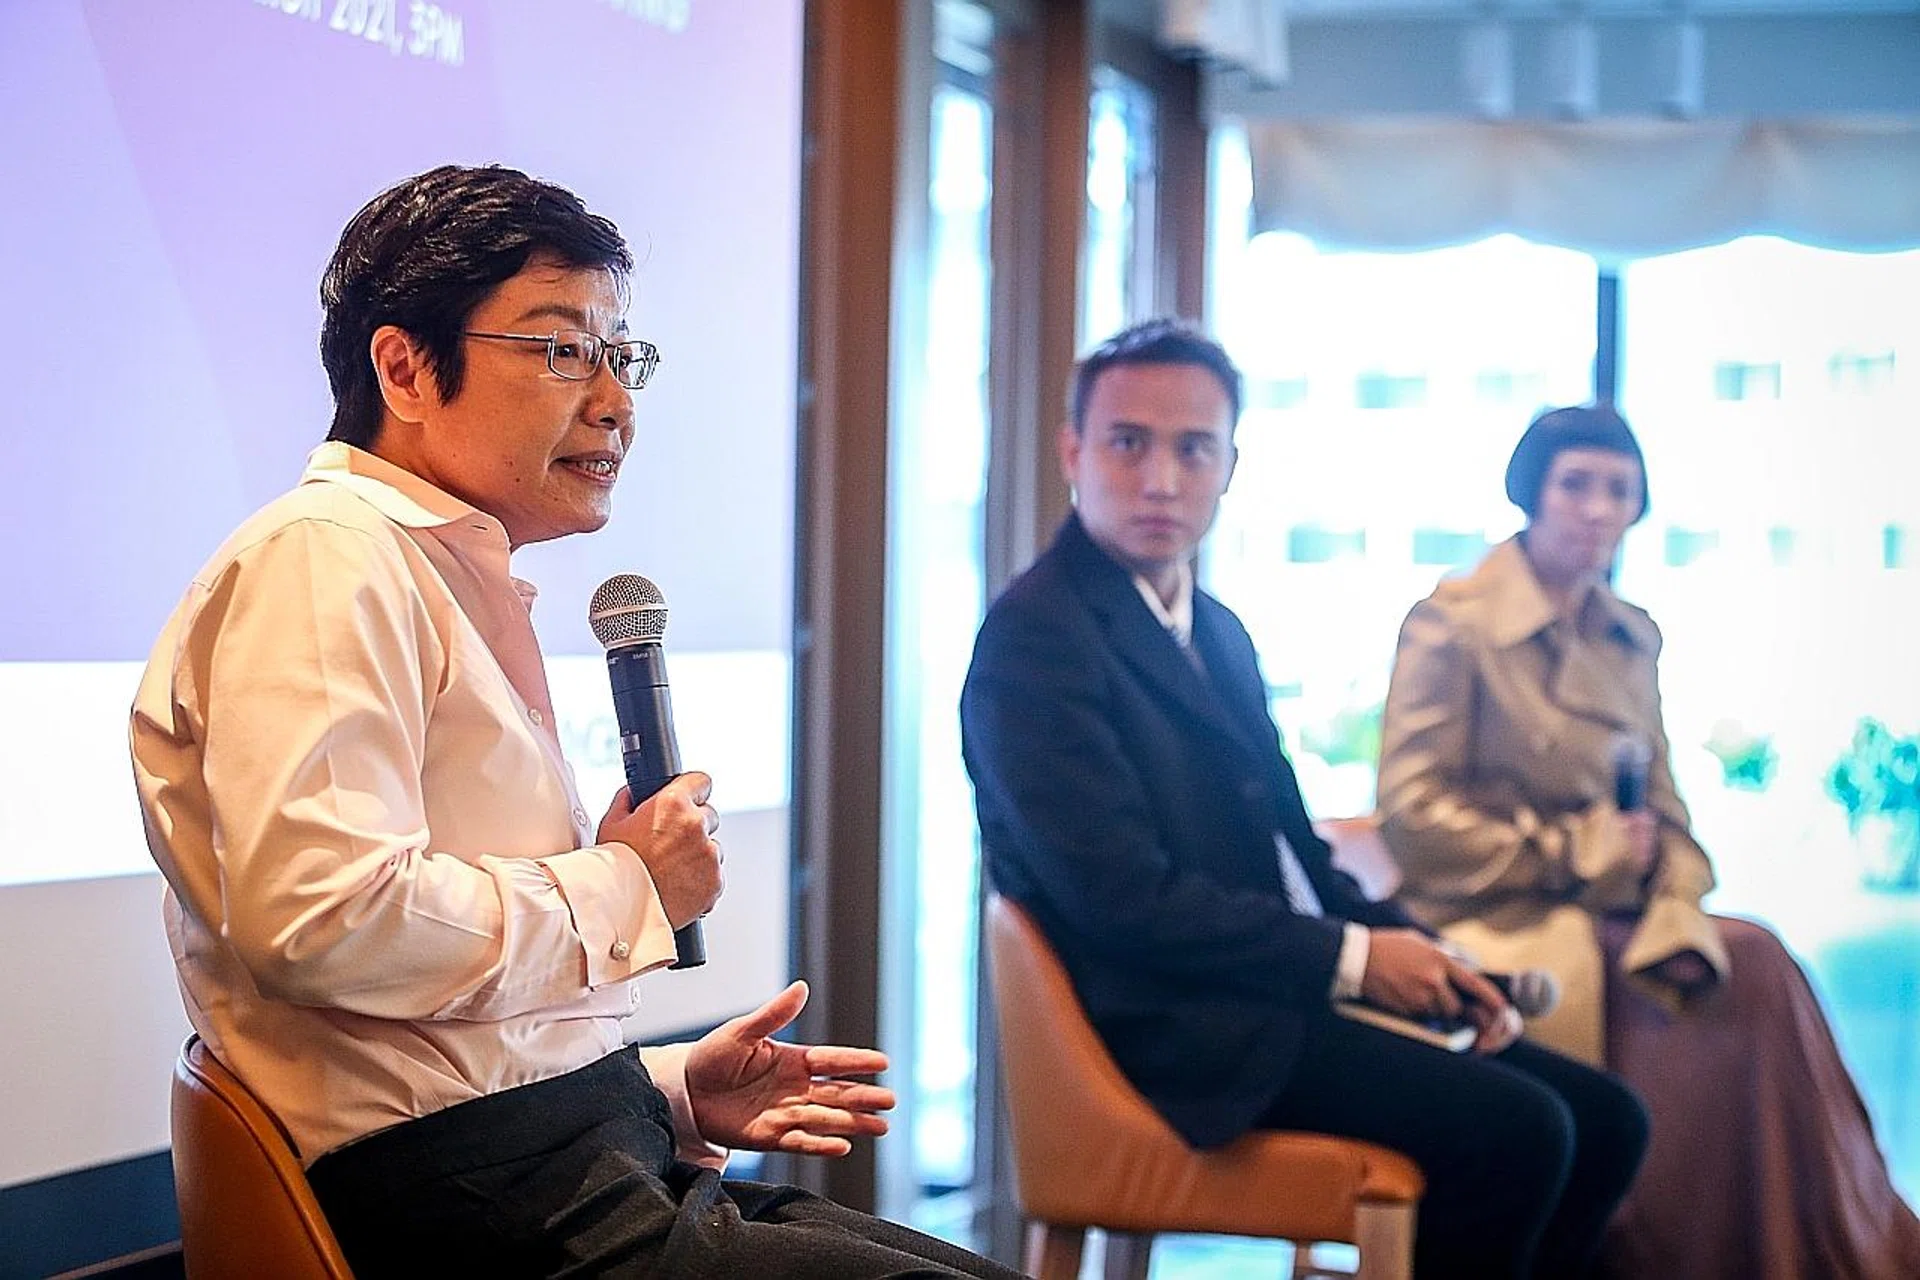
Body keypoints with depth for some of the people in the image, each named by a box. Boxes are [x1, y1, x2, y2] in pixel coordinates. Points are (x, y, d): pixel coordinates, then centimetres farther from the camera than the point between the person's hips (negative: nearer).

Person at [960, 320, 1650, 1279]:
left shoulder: (1217, 631, 18)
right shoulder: (1035, 638, -12)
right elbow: (1127, 899, -19)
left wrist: (1416, 954, 2)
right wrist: (1353, 956, -13)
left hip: (1285, 996, 9)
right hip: (1184, 1033, -9)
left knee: (1603, 1122, 3)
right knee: (1516, 1130, -21)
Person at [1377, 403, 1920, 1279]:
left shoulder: (1632, 640, 15)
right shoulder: (1451, 624, -2)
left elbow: (1662, 809, 13)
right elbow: (1411, 811, -8)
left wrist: (1675, 912, -8)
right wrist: (1576, 854, -10)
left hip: (1620, 923, 5)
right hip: (1503, 926, -5)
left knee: (1754, 971, -25)